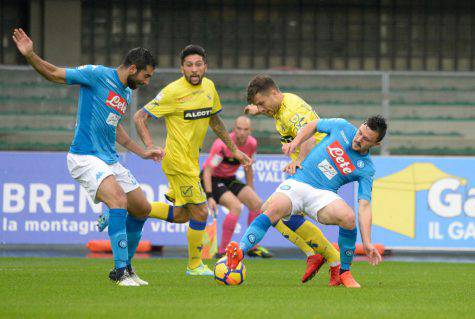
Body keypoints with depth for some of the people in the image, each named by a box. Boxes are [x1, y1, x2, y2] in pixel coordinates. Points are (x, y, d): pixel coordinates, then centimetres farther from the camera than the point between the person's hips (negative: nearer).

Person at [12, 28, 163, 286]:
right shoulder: (97, 75, -9)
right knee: (119, 200, -28)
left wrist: (143, 153, 28)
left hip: (110, 159, 9)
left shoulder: (127, 93, 16)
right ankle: (121, 271, -26)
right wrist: (29, 55, -23)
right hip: (85, 157, -9)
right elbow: (54, 74, -8)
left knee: (142, 209, 11)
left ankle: (124, 268, 26)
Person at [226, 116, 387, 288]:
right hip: (297, 181, 1)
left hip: (323, 194, -1)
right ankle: (238, 253, -44)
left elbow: (364, 206, -7)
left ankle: (344, 272, -8)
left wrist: (367, 242, -17)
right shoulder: (342, 127, 4)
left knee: (349, 218, -30)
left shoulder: (366, 169, 0)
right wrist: (295, 142, 6)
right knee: (274, 209, -31)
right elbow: (313, 125, 22)